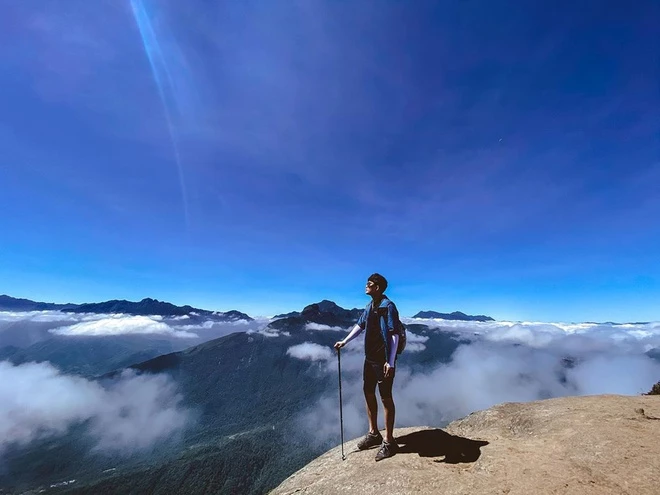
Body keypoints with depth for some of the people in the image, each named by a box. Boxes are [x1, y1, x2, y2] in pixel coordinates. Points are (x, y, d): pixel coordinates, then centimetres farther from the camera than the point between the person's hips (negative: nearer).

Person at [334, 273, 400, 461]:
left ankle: (389, 441, 21)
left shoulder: (388, 306, -18)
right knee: (368, 393, 17)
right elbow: (360, 325, 17)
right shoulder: (371, 305, 7)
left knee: (386, 398, 4)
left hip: (383, 360, -9)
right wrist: (344, 341, 13)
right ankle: (373, 433, 35)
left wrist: (390, 362, -22)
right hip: (370, 358, 9)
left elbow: (394, 335, -20)